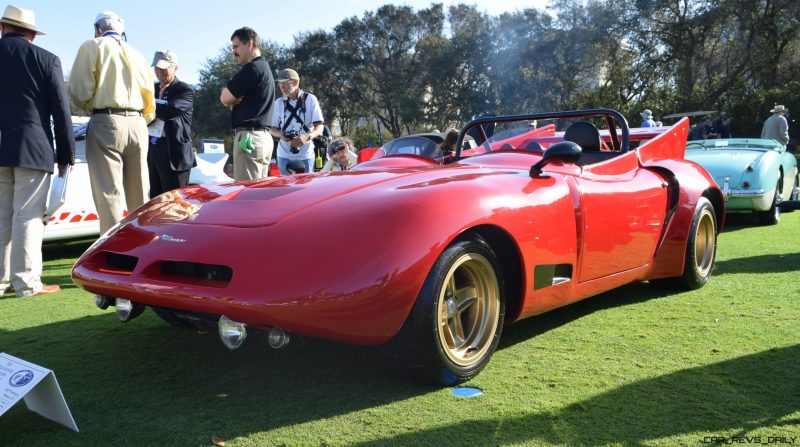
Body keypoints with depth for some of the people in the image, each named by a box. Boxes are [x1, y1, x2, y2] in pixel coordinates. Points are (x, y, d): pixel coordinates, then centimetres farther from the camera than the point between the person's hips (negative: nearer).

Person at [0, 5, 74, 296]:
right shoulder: (46, 59, -2)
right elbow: (61, 111, -3)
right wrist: (66, 154, 3)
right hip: (32, 148, -3)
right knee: (27, 215, -2)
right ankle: (27, 282, -2)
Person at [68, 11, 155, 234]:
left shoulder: (92, 46, 5)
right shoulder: (137, 55, 20)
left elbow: (80, 92, -4)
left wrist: (90, 108, 15)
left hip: (106, 124, -5)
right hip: (137, 125, 5)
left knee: (109, 196, -8)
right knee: (140, 198, 10)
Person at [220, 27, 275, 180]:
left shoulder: (252, 68, -10)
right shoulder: (265, 68, 21)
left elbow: (225, 98, -8)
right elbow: (229, 99, 21)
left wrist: (235, 99, 11)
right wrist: (237, 99, 0)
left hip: (249, 136, -10)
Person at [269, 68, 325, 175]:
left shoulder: (310, 99, 2)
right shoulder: (278, 103, 11)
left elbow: (320, 127, -3)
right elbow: (273, 129, 14)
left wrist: (307, 136, -23)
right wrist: (281, 134, -10)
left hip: (305, 155, -2)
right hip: (284, 155, 3)